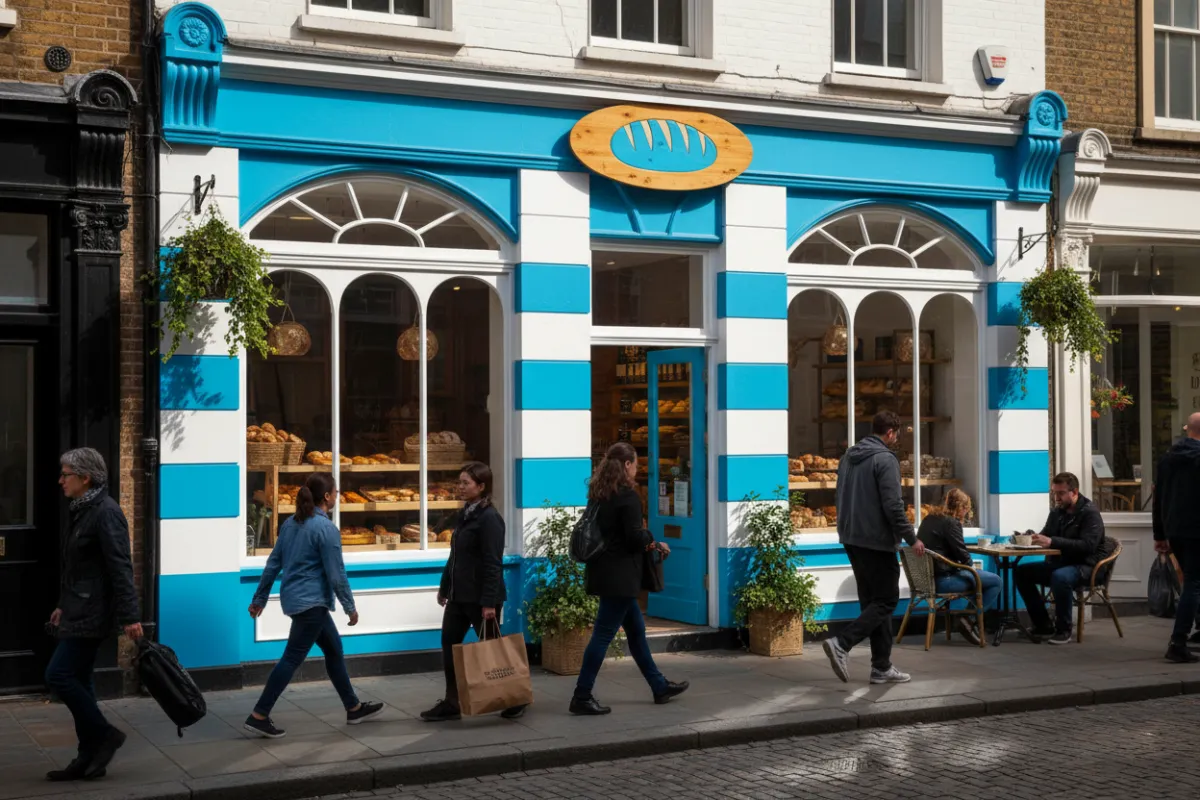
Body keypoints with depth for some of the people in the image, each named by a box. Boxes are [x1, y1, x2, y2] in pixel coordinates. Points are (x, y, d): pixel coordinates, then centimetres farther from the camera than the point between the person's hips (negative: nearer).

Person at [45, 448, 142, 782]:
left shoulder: (105, 512, -16)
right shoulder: (81, 511, 12)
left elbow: (120, 567, -21)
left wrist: (129, 616, -23)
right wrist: (64, 605, 24)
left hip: (92, 611, -10)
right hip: (79, 610, 10)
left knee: (58, 675, -9)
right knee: (78, 680, 11)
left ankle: (104, 734, 4)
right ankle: (89, 760, 17)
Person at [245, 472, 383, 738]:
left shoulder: (291, 523, 8)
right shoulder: (326, 528, -16)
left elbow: (273, 563, 11)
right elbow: (336, 574, -14)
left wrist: (259, 598, 16)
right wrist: (350, 607, -3)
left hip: (295, 598, 9)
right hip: (311, 602, -9)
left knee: (334, 649, 17)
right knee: (292, 659, -5)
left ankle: (354, 708, 24)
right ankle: (258, 716, -5)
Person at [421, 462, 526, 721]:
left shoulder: (489, 518, -16)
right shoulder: (464, 514, 10)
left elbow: (493, 563, -20)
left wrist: (489, 602, -23)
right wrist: (445, 587, 20)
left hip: (480, 597, -9)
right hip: (459, 594, 9)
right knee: (449, 644, 8)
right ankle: (452, 704, 16)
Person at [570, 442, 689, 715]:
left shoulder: (598, 493, 10)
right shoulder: (628, 495, -15)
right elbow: (635, 537, -18)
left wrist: (647, 542, 16)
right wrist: (656, 544, 1)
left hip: (604, 570, 9)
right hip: (619, 575, -9)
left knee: (636, 629, 17)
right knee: (603, 635, -5)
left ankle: (659, 686, 28)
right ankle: (582, 697, -2)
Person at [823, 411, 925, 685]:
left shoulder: (849, 457, 12)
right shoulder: (885, 459, -13)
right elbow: (893, 505, -18)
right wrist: (911, 538, -10)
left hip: (852, 539, 8)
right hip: (877, 541, -8)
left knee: (871, 600, 11)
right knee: (886, 600, 0)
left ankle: (882, 666, 12)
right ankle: (841, 643, -14)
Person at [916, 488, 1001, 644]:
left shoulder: (929, 519, 14)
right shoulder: (951, 523, -12)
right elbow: (962, 555, -13)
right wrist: (969, 561, 7)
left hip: (928, 576, 10)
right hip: (943, 579, -10)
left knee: (986, 576, 25)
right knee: (995, 581, -4)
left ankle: (970, 617, 20)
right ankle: (969, 620, -4)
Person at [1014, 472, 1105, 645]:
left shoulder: (1089, 512, -11)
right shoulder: (1057, 512, 10)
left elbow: (1088, 545, -24)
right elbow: (1046, 536, 17)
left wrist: (1052, 542, -31)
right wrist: (1032, 537, -9)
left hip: (1083, 566, -8)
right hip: (1057, 563, 8)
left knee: (1060, 577, -38)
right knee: (1021, 572, -9)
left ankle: (1064, 630, -20)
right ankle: (1043, 625, -3)